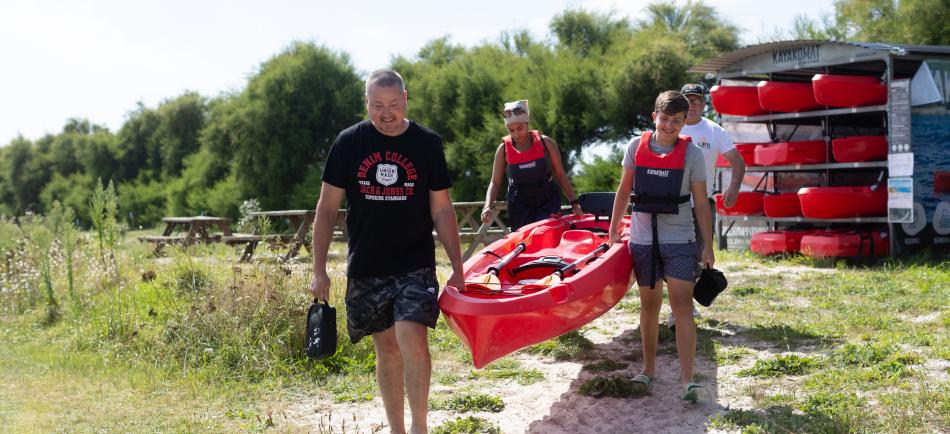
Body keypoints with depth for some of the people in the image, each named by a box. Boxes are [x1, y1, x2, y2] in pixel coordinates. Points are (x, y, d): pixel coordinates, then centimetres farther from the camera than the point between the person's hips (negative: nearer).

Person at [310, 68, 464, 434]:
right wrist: (319, 270, -2)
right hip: (365, 267, 2)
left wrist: (457, 267, 1)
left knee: (412, 340, -18)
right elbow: (327, 208, 3)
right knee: (386, 349, 9)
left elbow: (442, 210, 4)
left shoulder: (427, 143, 0)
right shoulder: (348, 143, 0)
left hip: (415, 265, -1)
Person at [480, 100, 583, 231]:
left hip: (548, 201, -1)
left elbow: (560, 174, 3)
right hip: (520, 205, 1)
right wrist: (488, 206, -19)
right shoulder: (504, 149, -2)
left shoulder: (545, 143, -3)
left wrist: (574, 203, 0)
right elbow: (495, 182, -2)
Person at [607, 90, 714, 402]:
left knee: (682, 305, -11)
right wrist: (613, 231, 8)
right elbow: (624, 191, 9)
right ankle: (648, 368, 26)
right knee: (649, 305, 12)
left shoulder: (691, 153, -4)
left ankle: (687, 380, -14)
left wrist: (708, 245, -4)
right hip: (643, 239, 2)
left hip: (679, 240, -2)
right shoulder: (636, 147, 1)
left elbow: (701, 203, -1)